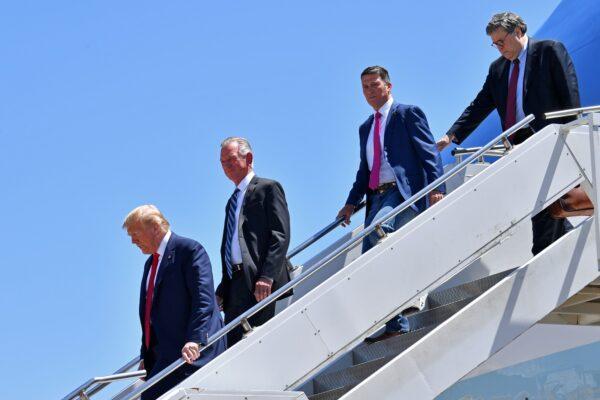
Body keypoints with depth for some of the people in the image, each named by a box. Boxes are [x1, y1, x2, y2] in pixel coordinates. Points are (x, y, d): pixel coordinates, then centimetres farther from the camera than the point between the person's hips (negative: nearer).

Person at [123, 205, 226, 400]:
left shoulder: (189, 250, -6)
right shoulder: (151, 263, 23)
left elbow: (204, 298, -17)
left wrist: (194, 340, -28)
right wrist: (146, 357, 19)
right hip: (165, 356, 8)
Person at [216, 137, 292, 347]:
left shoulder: (268, 188, 2)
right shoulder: (233, 201, 27)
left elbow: (281, 235, -9)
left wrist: (267, 276, -21)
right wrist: (222, 291, 13)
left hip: (259, 283, -8)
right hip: (235, 285, 8)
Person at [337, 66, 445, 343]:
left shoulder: (408, 114, 4)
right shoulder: (366, 128, 25)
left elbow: (429, 153, -5)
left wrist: (436, 187, -18)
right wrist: (351, 202, 16)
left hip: (404, 192, -7)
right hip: (377, 197, 8)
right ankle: (396, 325, 4)